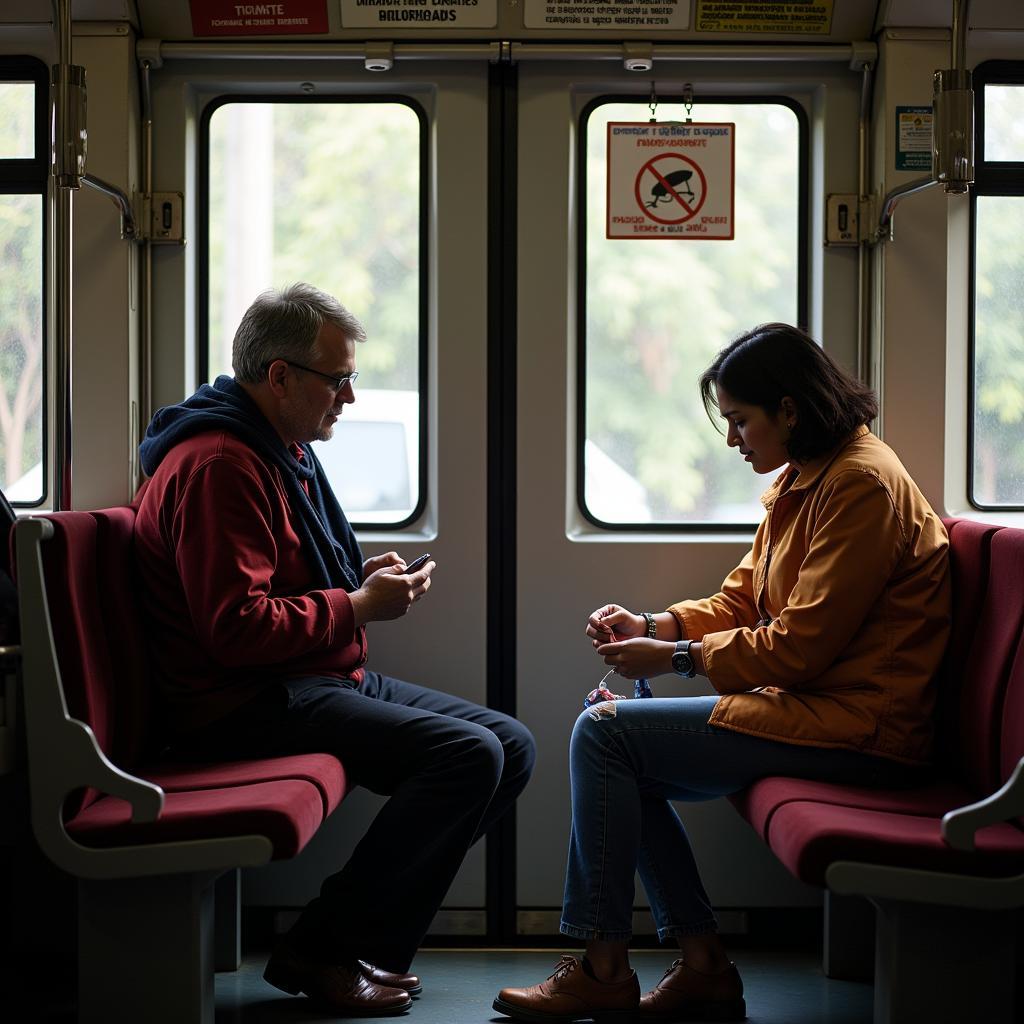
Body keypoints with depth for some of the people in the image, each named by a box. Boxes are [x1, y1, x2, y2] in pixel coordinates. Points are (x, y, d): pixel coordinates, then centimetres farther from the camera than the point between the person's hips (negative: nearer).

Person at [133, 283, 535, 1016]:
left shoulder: (283, 452, 18)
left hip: (327, 680, 11)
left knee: (511, 745, 2)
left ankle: (374, 938, 1)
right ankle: (324, 951, -14)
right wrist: (359, 607, -14)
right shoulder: (219, 464, -17)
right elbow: (236, 629, -24)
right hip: (248, 702, -11)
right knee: (467, 755, -24)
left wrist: (362, 577, 11)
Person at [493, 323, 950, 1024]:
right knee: (628, 768, 9)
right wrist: (654, 626, 2)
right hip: (812, 704, 11)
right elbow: (740, 601, 18)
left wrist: (679, 657, -13)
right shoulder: (802, 480, 14)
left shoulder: (862, 484, -17)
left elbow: (801, 645, -21)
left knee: (604, 733, -13)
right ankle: (703, 967, 7)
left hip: (854, 729, -11)